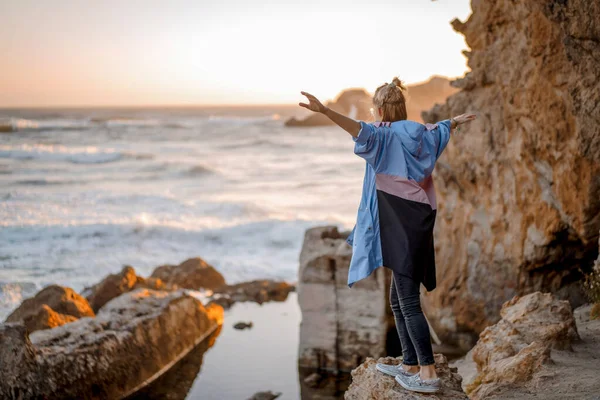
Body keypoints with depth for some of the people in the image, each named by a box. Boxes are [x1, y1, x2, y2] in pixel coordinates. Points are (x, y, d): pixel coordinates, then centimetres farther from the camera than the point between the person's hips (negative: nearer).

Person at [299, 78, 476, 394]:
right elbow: (442, 129, 33)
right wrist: (456, 120, 55)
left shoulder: (385, 135, -11)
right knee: (398, 300, 16)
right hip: (415, 224, 9)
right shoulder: (418, 133, 12)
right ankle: (410, 365, 24)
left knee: (409, 303, -6)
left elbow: (362, 130, -32)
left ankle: (428, 374, -3)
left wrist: (324, 111, -45)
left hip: (403, 228, -9)